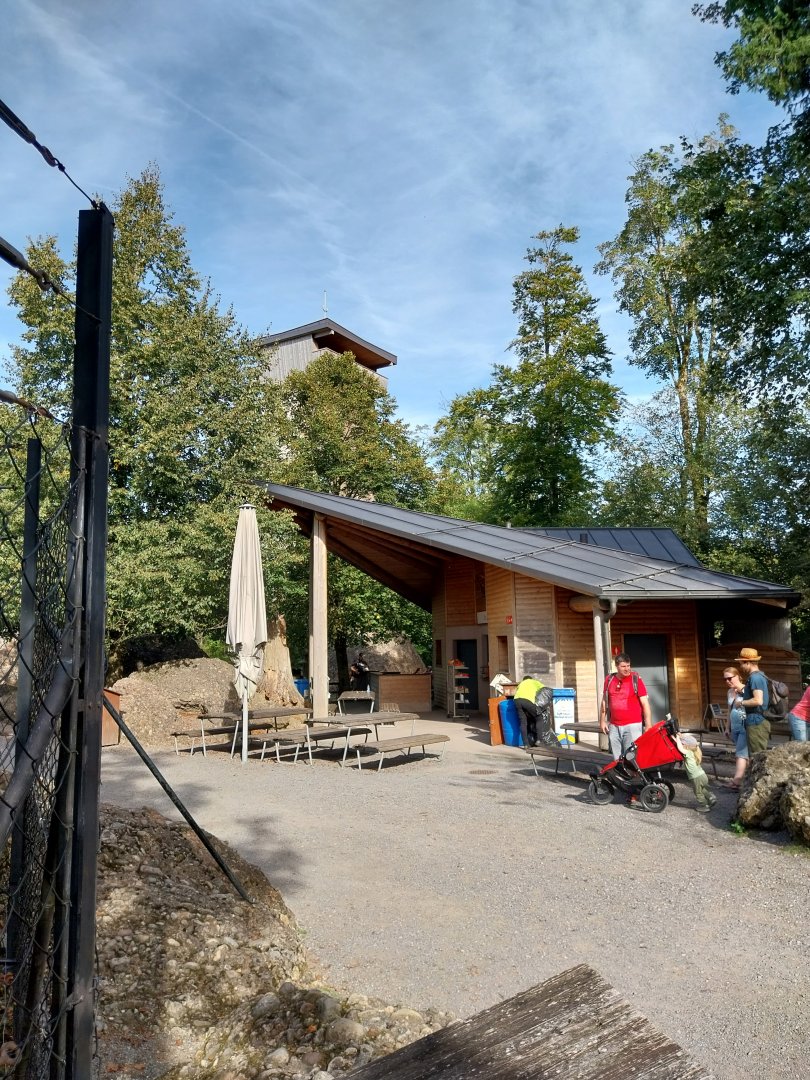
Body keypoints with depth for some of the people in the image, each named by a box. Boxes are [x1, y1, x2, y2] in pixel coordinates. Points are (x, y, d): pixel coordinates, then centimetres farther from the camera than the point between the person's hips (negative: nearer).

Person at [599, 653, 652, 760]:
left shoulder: (636, 679, -4)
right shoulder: (609, 679, 6)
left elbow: (645, 703, -5)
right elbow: (604, 701, 15)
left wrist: (648, 725, -9)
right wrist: (602, 721, 12)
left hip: (633, 725, -4)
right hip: (614, 726, 4)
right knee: (617, 758, 9)